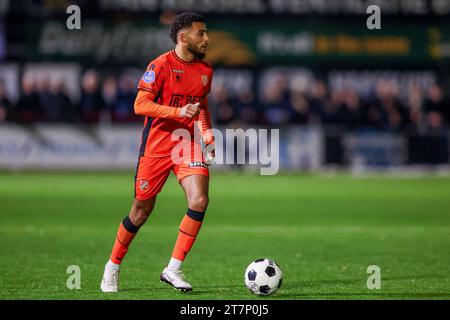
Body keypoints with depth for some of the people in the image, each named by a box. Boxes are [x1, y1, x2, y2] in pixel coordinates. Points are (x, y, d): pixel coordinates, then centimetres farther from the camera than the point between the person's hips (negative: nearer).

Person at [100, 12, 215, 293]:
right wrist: (178, 112, -28)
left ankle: (173, 269, -8)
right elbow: (140, 105, -17)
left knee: (199, 200, -17)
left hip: (189, 144, 4)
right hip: (157, 144, -4)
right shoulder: (161, 66, -11)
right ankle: (113, 267, 25)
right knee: (142, 210, 3)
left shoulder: (206, 70, 8)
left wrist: (207, 133, 8)